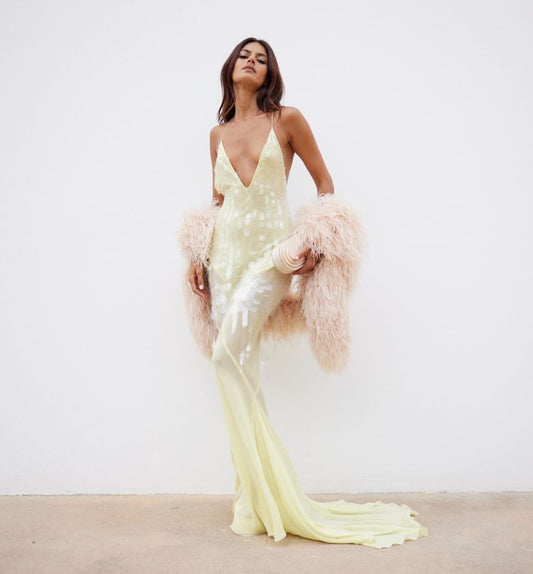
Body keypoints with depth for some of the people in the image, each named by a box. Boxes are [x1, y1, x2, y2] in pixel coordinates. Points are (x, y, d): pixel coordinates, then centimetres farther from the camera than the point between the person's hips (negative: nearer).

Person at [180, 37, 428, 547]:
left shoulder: (287, 120, 3)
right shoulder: (218, 133, 15)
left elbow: (324, 182, 6)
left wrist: (318, 238, -6)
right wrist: (197, 254, 11)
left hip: (272, 251, -5)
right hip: (226, 251, 5)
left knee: (229, 353, -22)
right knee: (237, 368, 0)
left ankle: (258, 497, -7)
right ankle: (252, 498, 10)